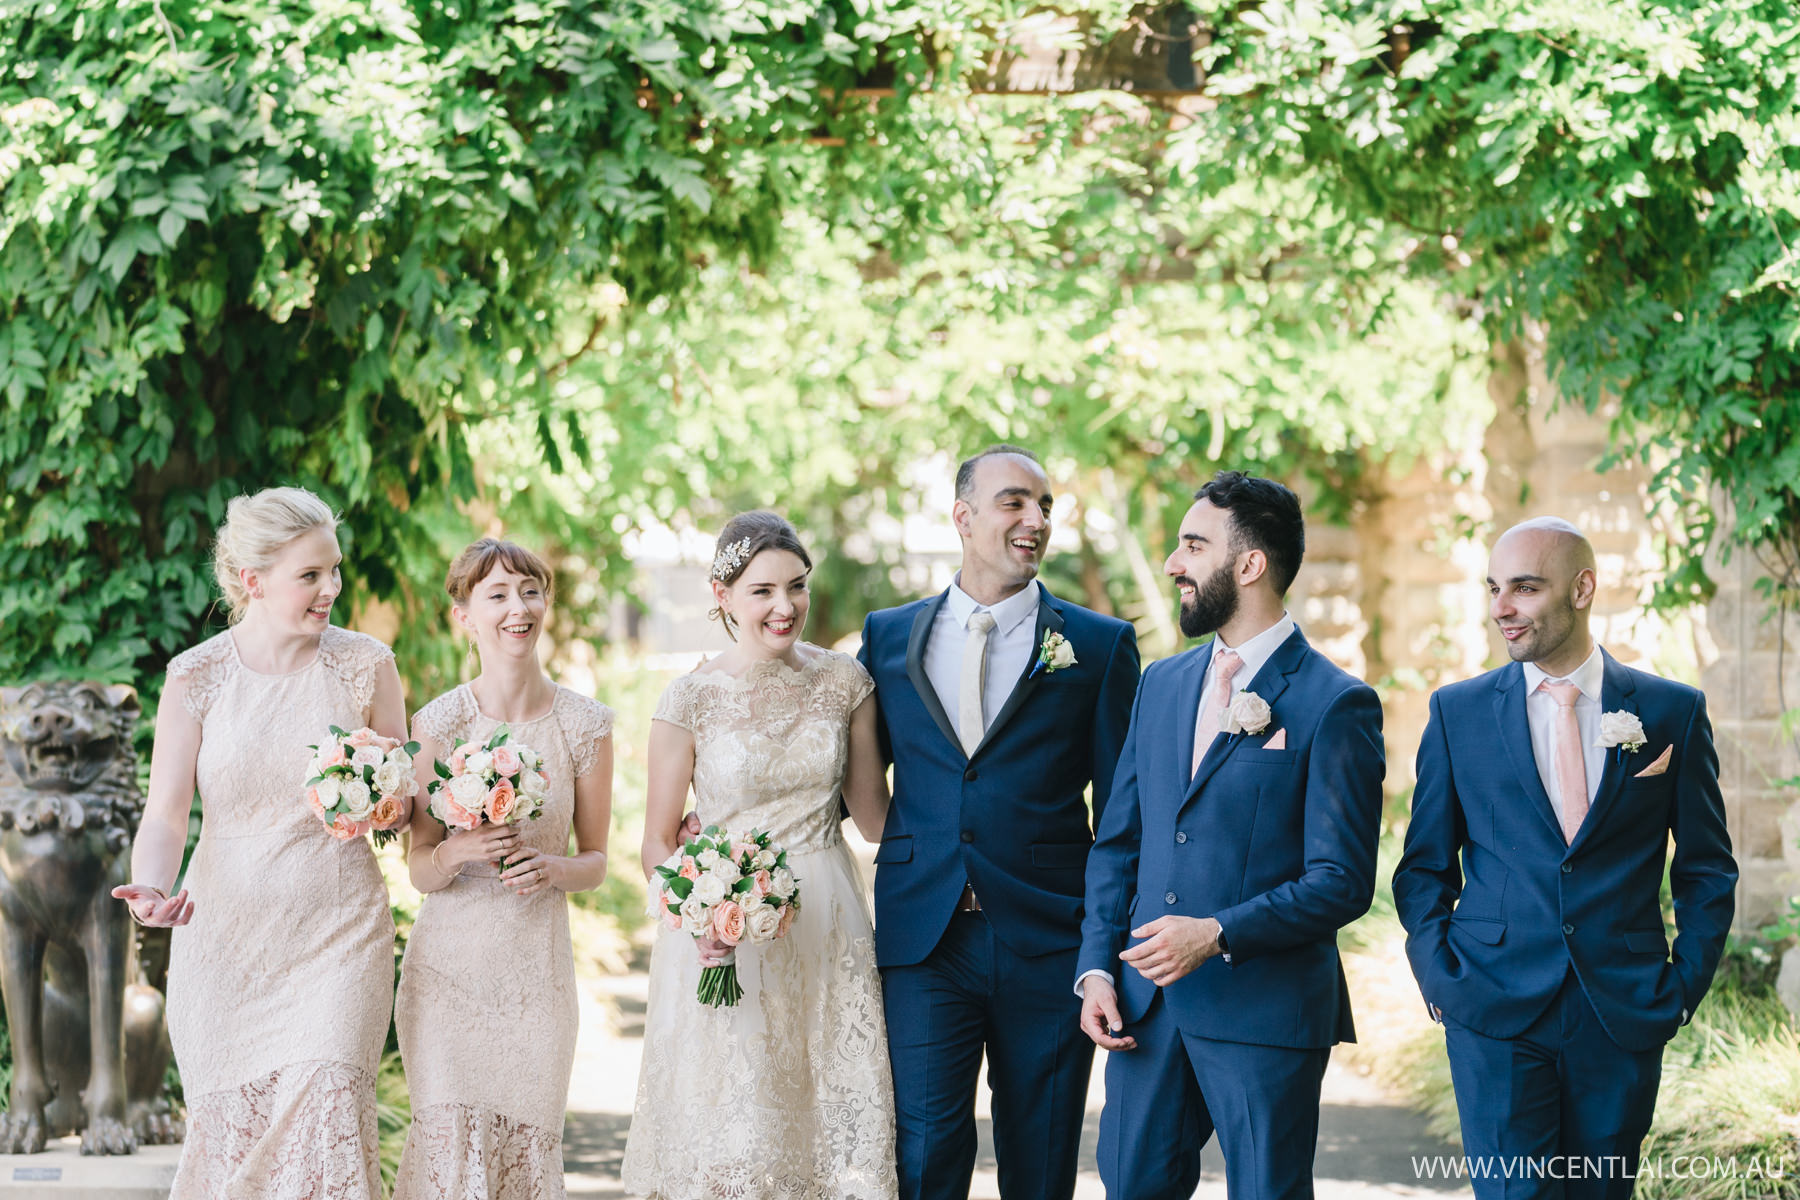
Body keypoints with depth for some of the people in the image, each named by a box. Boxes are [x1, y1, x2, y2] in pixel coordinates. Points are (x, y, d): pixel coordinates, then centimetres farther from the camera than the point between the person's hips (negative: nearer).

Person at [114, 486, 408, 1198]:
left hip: (339, 934, 0)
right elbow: (166, 813, -6)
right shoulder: (197, 676, -3)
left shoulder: (366, 666, 1)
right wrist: (151, 888, -25)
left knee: (326, 1112, -13)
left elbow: (404, 808, 10)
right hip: (226, 935, 0)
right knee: (233, 1129, 3)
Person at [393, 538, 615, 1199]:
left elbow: (595, 863, 8)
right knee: (450, 1144, -6)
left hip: (536, 966, 1)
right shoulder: (439, 723, -2)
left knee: (527, 1144, 3)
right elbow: (419, 867, 2)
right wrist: (456, 852, -19)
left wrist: (551, 867, -13)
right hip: (450, 963, -1)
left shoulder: (585, 726, 1)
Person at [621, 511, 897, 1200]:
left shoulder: (845, 682, 3)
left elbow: (873, 814, 11)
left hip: (827, 926, 2)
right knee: (732, 1136, -3)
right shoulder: (691, 701, -5)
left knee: (833, 1121, 1)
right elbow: (659, 843, -1)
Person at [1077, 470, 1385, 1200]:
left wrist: (1218, 935, -20)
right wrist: (1096, 967, 4)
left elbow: (1342, 882, -11)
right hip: (1147, 1002, 6)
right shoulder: (1162, 684, 13)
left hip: (1267, 1008, -6)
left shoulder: (1335, 704, -7)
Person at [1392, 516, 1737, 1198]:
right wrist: (1440, 977, 0)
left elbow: (1707, 868, 10)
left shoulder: (1673, 712, 4)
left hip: (1625, 1015, 1)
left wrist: (1687, 983, 2)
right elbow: (1424, 865, 10)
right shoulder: (1458, 711, 5)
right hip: (1496, 1012, -1)